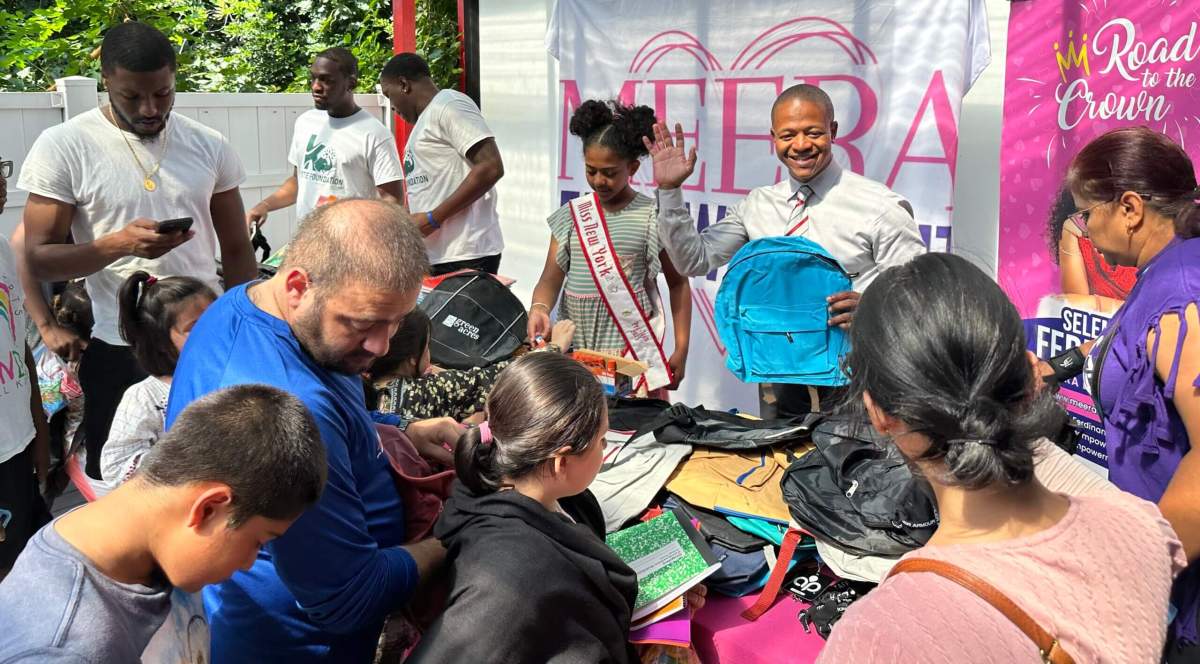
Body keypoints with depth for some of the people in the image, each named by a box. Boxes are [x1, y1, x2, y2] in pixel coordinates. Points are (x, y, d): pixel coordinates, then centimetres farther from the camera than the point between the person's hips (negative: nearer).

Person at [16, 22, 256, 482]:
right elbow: (38, 260, -8)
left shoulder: (209, 146, 2)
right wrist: (119, 244, -23)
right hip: (116, 350, -2)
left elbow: (237, 251, 9)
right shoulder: (62, 147, -6)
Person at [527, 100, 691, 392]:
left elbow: (678, 283, 5)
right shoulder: (570, 217, 7)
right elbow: (550, 279, 4)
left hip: (635, 350, -3)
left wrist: (681, 349, 0)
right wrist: (539, 308, -19)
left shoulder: (653, 217, -1)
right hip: (574, 349, 3)